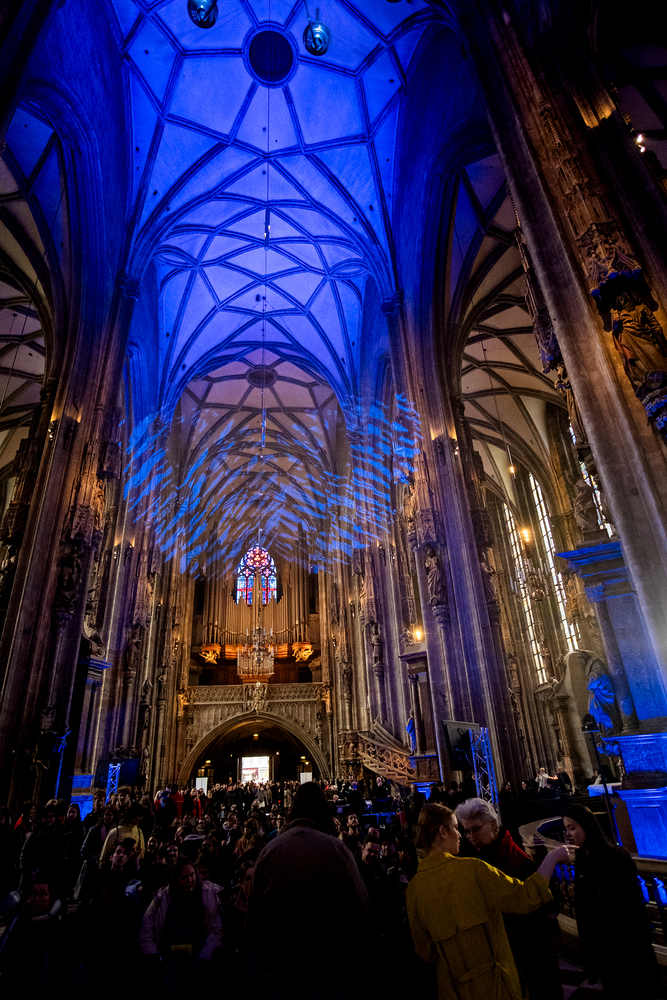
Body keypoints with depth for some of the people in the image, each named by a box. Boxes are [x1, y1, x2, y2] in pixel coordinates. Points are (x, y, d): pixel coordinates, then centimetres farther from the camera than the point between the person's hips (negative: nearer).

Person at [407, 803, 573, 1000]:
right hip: (493, 983, -4)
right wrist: (552, 858, -4)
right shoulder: (471, 869, -22)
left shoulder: (414, 888, -9)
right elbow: (526, 897, -17)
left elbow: (426, 952, 1)